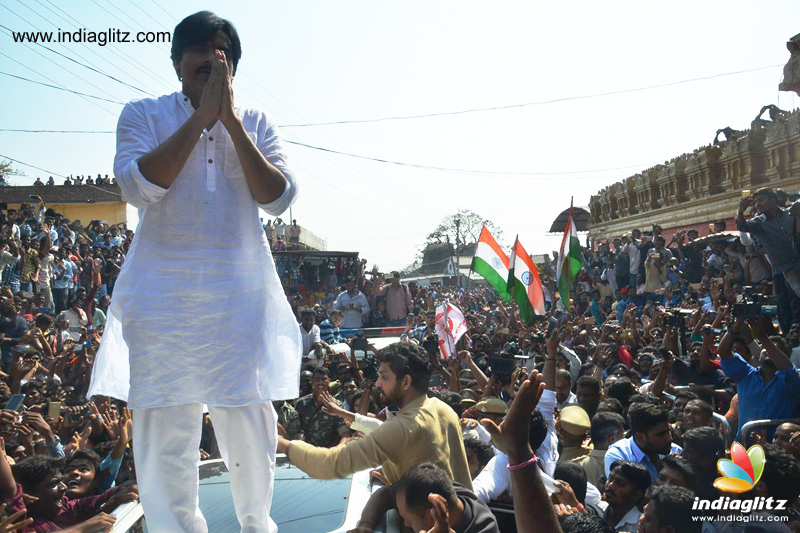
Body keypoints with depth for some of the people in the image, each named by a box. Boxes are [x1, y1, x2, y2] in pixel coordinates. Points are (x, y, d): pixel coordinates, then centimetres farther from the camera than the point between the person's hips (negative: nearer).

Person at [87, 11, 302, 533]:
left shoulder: (255, 123, 11)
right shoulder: (144, 114, 8)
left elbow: (279, 198, -3)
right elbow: (139, 186, -11)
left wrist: (230, 119, -8)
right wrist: (202, 114, -10)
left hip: (242, 292, 1)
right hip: (163, 291, -1)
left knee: (249, 422, 4)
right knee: (165, 427, 1)